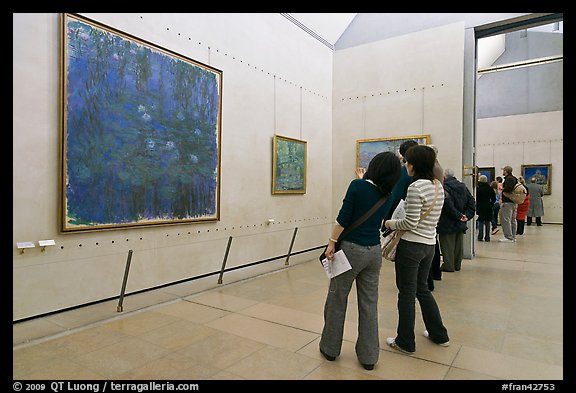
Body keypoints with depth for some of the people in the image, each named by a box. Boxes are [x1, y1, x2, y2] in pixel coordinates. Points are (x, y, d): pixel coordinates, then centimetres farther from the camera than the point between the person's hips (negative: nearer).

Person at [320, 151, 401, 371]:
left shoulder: (358, 185, -12)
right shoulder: (387, 196, 5)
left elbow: (343, 218, -15)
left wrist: (332, 243, -8)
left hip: (351, 248, -5)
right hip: (374, 252, 5)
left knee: (337, 300, 11)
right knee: (369, 303, 12)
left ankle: (330, 348, 27)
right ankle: (368, 356, 22)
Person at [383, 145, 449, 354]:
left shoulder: (416, 187, -20)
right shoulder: (439, 186, 7)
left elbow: (411, 223, -20)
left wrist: (390, 224, -3)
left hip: (411, 246, -8)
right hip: (429, 244, 8)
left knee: (407, 293, 6)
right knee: (422, 289, 24)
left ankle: (405, 343, 21)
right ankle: (439, 334, 35)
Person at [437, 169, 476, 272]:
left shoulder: (444, 187, -15)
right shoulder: (463, 187, 9)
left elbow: (448, 204, -25)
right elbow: (472, 201, 8)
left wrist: (458, 215, -17)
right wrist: (467, 215, 2)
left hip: (447, 223, -7)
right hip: (460, 224, 8)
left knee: (448, 246, 1)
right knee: (458, 245, 15)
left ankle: (448, 266, 5)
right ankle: (457, 265, 24)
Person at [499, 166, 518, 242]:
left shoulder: (508, 179, -13)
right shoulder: (514, 178, 18)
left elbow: (507, 189, -25)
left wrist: (502, 189, -6)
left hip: (507, 202, -10)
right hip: (514, 202, 10)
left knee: (506, 220, -8)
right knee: (512, 220, 14)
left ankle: (508, 237, -8)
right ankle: (513, 237, 20)